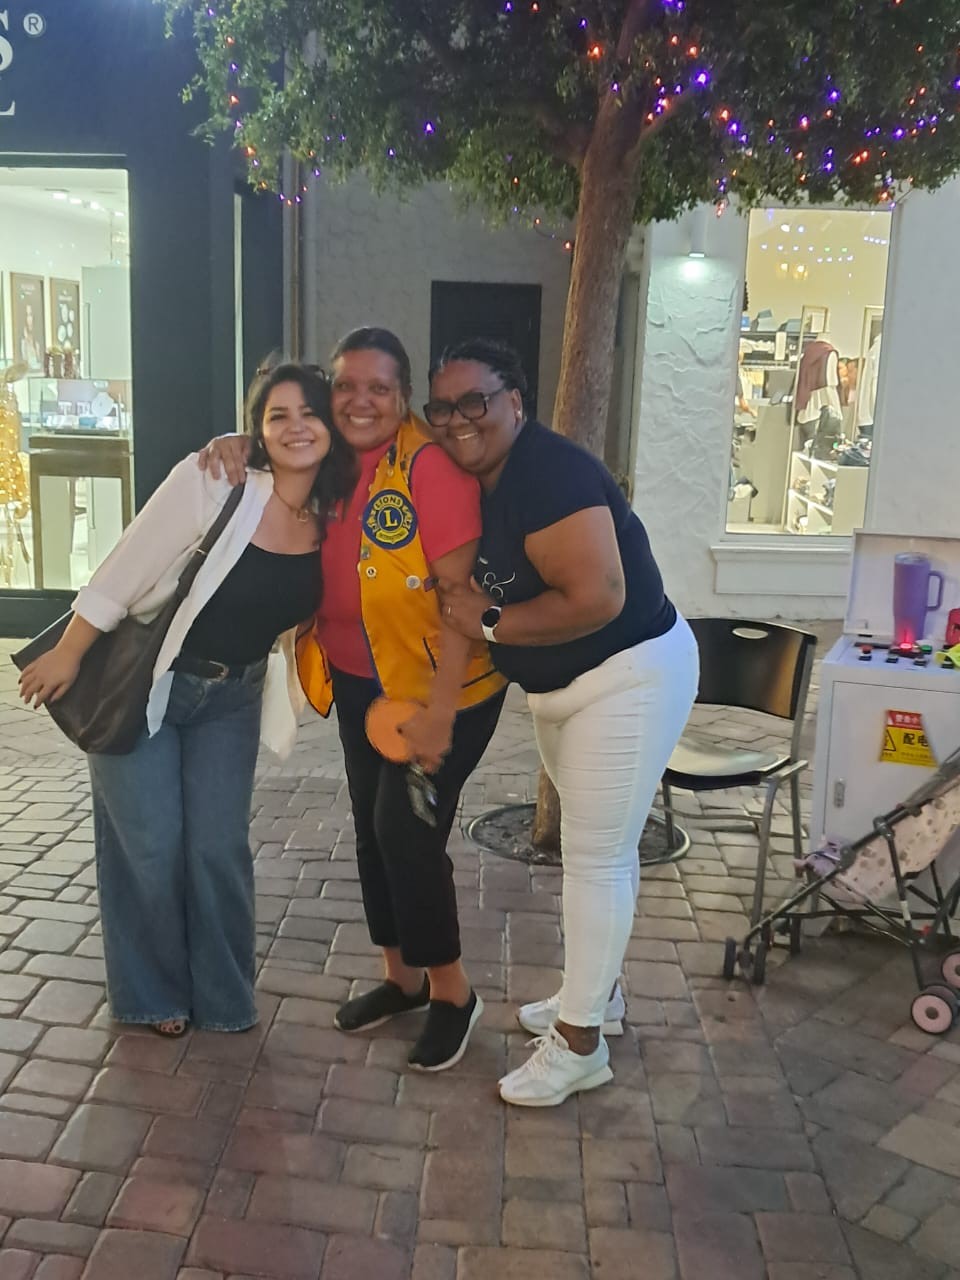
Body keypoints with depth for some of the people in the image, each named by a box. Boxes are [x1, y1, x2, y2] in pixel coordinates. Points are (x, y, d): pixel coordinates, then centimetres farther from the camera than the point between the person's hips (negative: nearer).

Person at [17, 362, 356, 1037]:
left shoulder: (334, 520, -9)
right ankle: (155, 994, 27)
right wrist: (67, 653, -11)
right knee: (151, 847, 3)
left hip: (232, 697, 4)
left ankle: (222, 996, 26)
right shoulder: (211, 483, -25)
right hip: (142, 682, -3)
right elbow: (121, 576, -17)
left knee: (220, 849, 5)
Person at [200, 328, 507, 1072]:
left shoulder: (432, 465, -21)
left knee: (409, 830, -7)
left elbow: (459, 594, -23)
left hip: (444, 684, -7)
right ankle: (402, 976, 33)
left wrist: (439, 711, -25)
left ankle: (452, 991, 15)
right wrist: (239, 448, -5)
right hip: (357, 682, 7)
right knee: (372, 827, 13)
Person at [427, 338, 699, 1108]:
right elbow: (493, 586, 14)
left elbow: (596, 598, -32)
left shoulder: (547, 472, -24)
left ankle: (580, 1044, 14)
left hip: (629, 678, -9)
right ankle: (598, 995, 38)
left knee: (594, 856, -1)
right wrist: (466, 607, -7)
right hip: (563, 685, 10)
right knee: (601, 848, 20)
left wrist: (488, 625, -23)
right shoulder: (480, 482, 5)